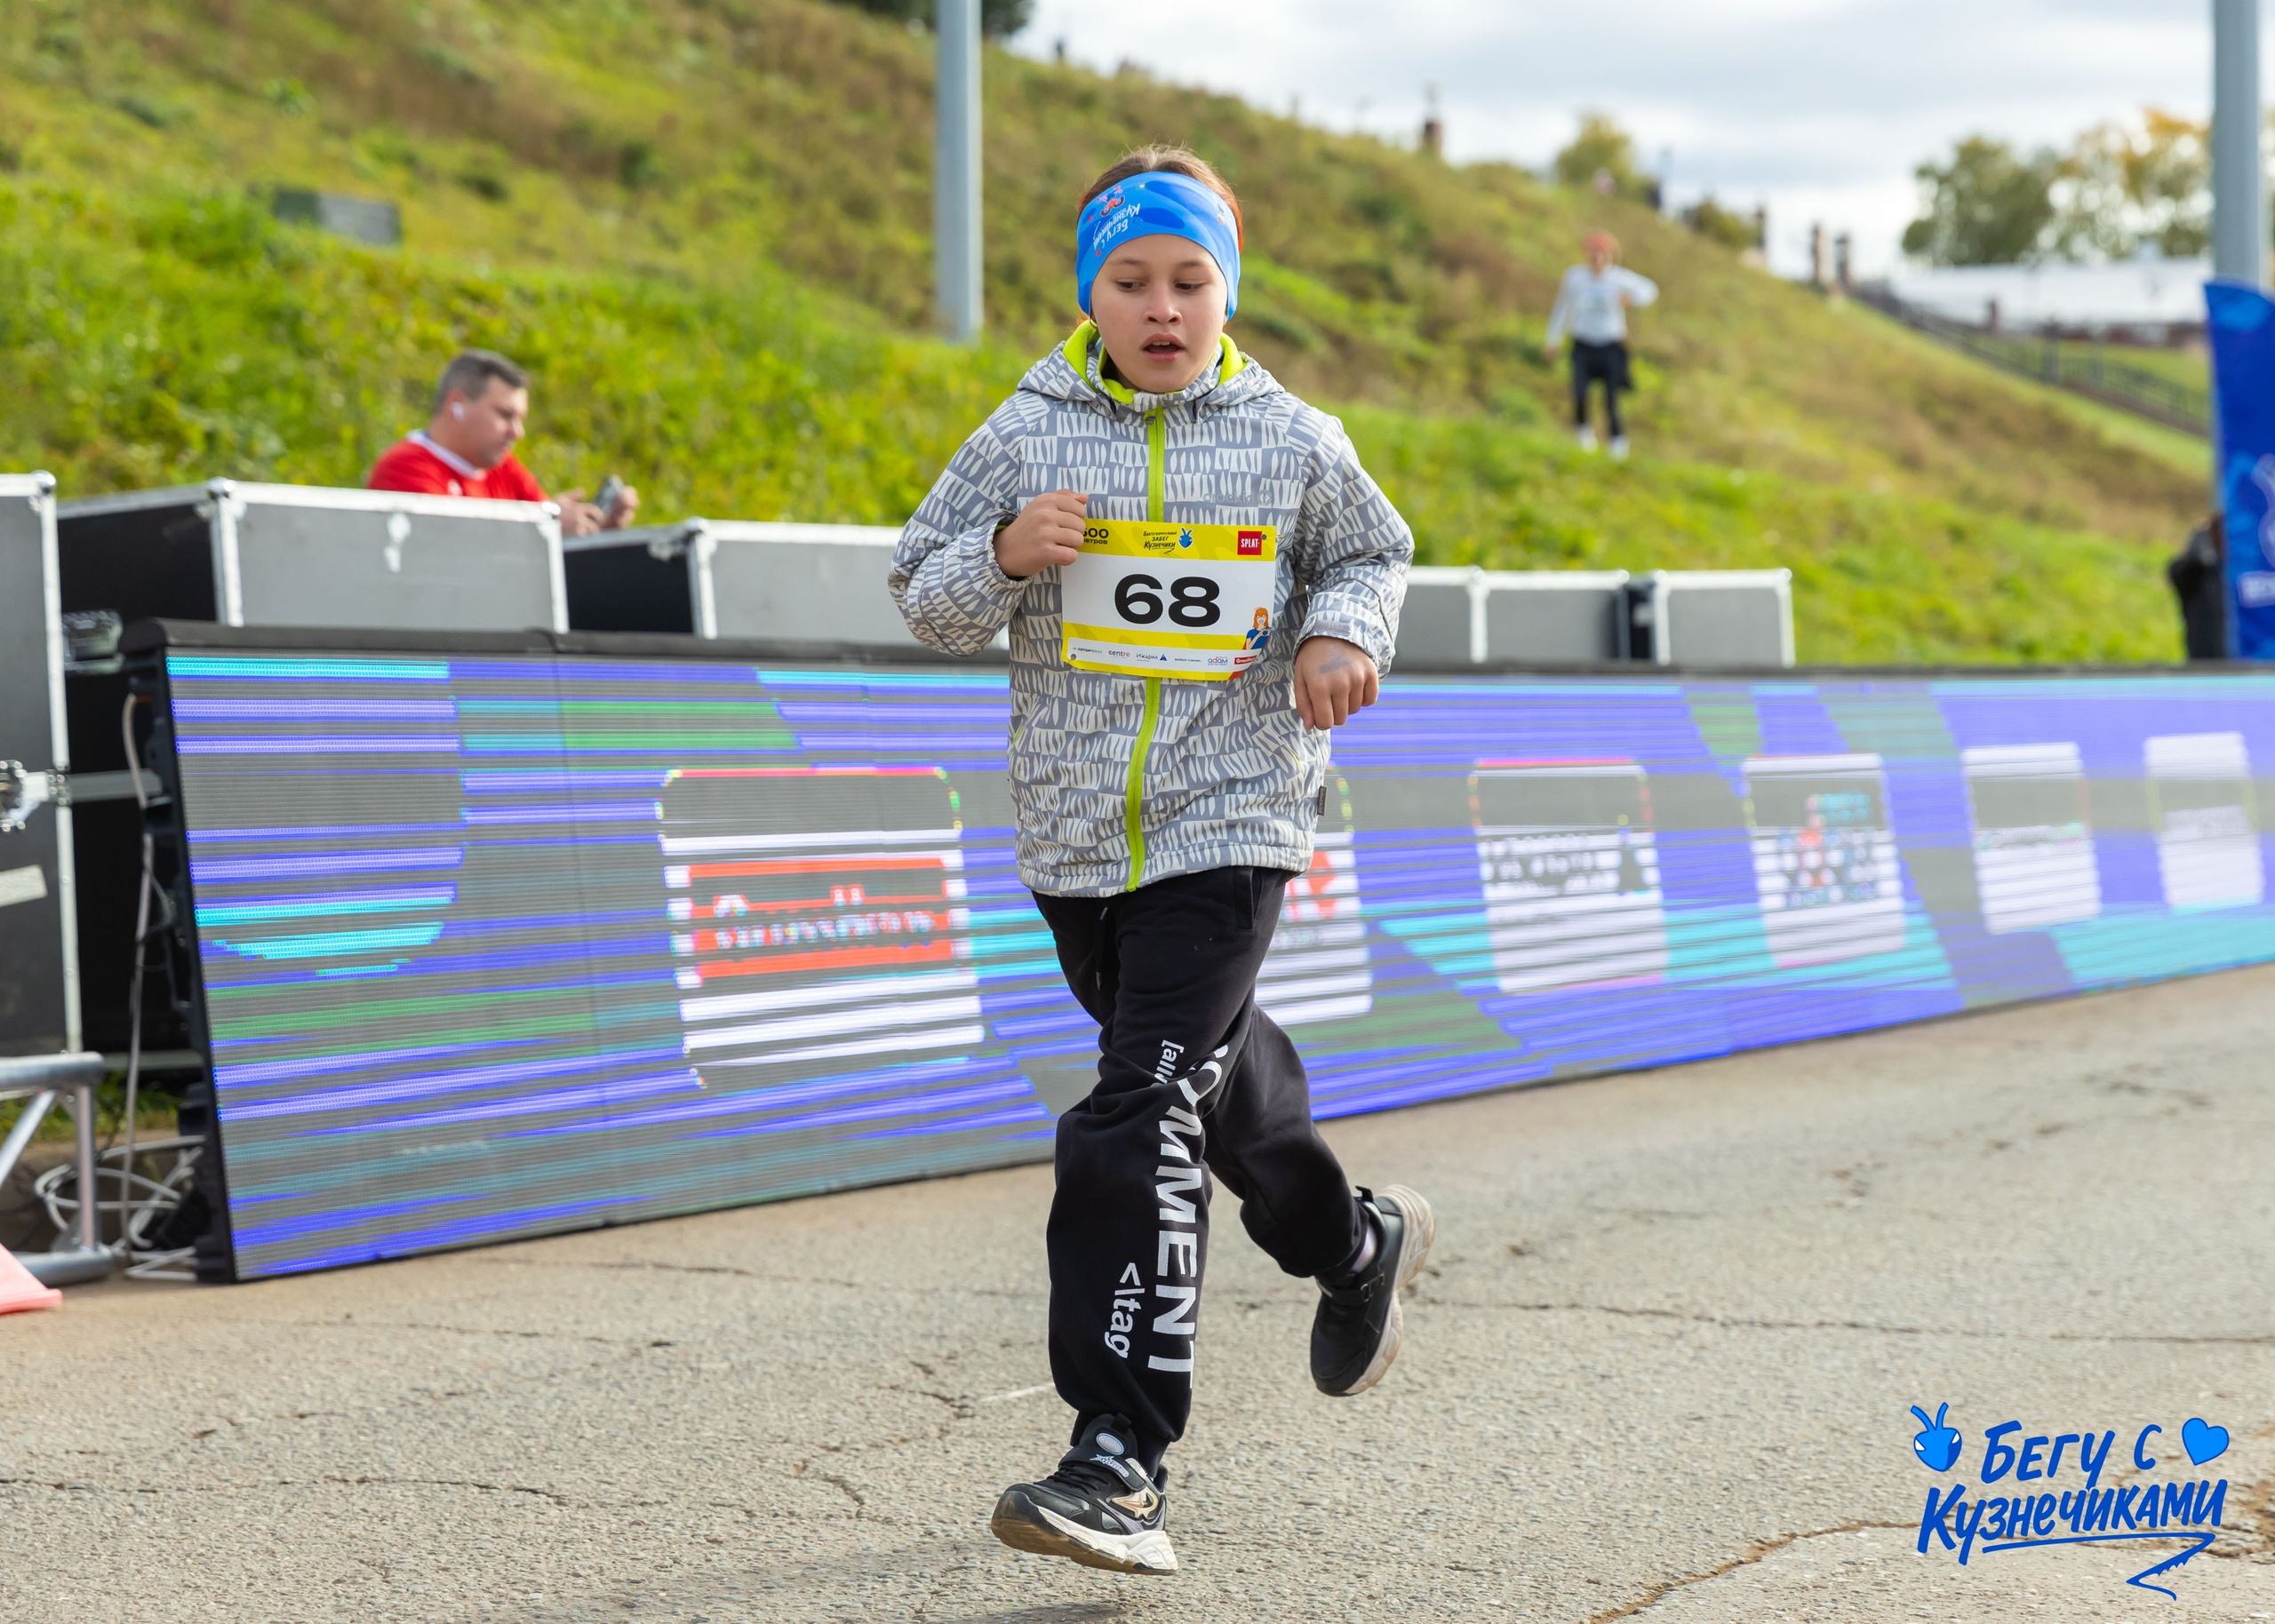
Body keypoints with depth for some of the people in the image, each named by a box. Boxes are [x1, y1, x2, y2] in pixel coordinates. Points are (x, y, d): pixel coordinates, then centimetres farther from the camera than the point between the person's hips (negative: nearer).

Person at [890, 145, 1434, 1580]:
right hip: (1074, 827, 4)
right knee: (1212, 1066, 23)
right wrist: (1003, 557, -18)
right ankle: (1353, 1246, 53)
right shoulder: (1030, 436, 2)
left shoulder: (1292, 442, 0)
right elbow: (927, 598, 3)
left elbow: (1373, 550, 17)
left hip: (1230, 824, -4)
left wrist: (1344, 633, -4)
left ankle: (1122, 1465, -17)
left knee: (1140, 1123, -16)